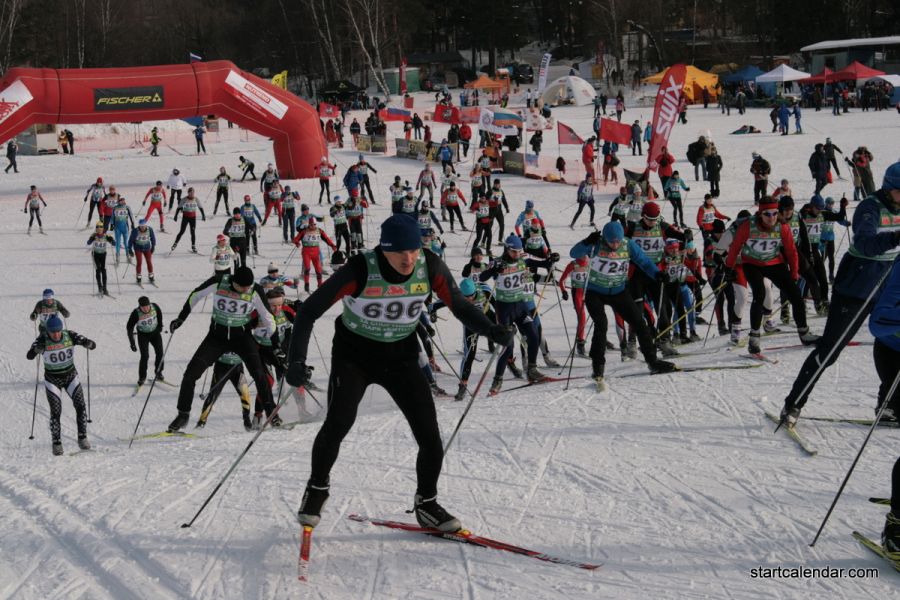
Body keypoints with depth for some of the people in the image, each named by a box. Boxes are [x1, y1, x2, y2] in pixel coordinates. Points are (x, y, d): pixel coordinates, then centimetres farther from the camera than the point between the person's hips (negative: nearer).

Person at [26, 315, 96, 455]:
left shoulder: (70, 335, -15)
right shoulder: (43, 339, -20)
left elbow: (92, 345, -18)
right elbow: (29, 356, -32)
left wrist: (88, 343, -43)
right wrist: (38, 349, -54)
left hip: (71, 377, 2)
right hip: (52, 380, -2)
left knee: (80, 406, -10)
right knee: (56, 412, -9)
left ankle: (82, 438, 3)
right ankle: (57, 444, 4)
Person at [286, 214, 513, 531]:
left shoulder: (431, 267, -18)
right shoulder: (359, 271, -27)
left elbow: (460, 306, -5)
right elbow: (310, 311, -21)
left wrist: (491, 331, -24)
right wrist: (297, 359, -32)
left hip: (401, 356, 3)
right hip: (354, 354, -3)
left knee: (430, 436, -6)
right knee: (338, 423, -22)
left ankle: (426, 504, 19)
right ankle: (317, 490, 5)